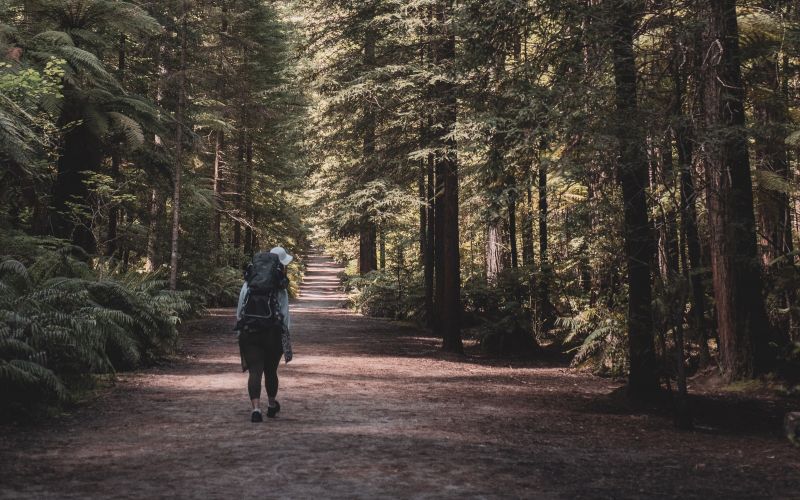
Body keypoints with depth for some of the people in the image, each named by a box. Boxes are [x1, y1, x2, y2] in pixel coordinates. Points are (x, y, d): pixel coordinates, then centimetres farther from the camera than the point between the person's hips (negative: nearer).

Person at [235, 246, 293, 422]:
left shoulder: (248, 285, 6)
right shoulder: (280, 290, -4)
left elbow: (239, 312, 8)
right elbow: (285, 317, -5)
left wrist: (240, 332, 17)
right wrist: (287, 343, 1)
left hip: (248, 334, 1)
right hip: (272, 334, -1)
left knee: (255, 371, -4)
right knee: (271, 371, 16)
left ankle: (256, 408, -21)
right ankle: (272, 405, 35)